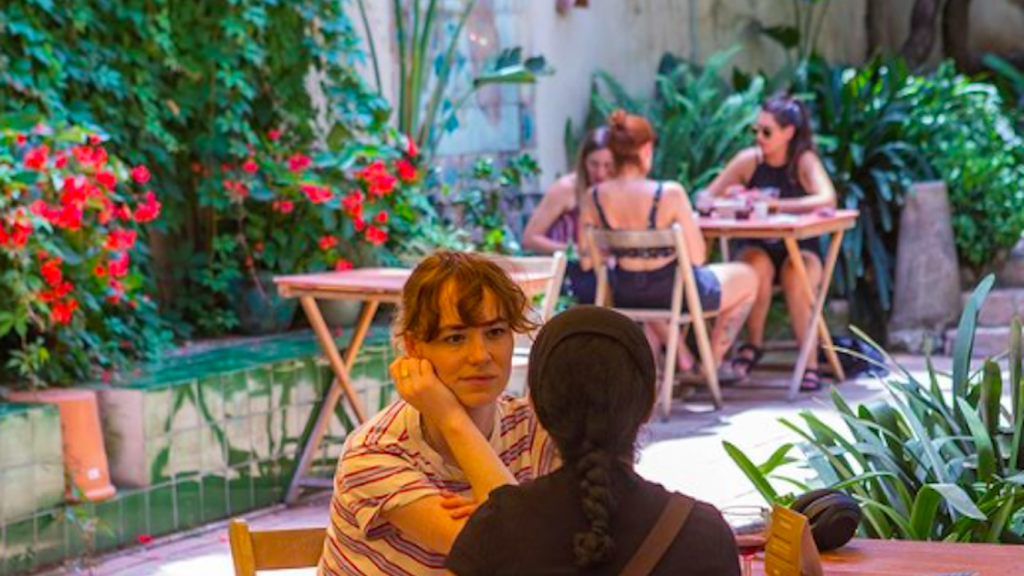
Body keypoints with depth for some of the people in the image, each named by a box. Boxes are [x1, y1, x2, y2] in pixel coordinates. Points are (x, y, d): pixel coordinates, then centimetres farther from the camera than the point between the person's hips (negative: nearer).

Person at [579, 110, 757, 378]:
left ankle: (684, 360, 43)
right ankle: (712, 363, 31)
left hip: (626, 297, 5)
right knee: (747, 277, 26)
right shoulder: (669, 193, -25)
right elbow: (697, 257, -20)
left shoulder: (594, 197, -13)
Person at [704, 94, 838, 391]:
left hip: (798, 252, -1)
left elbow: (827, 199, -27)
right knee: (758, 265, -33)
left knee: (794, 276, -33)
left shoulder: (804, 161, -8)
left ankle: (811, 362, -22)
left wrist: (774, 204, -32)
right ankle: (753, 344, -12)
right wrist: (730, 197, -24)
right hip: (755, 249, 1)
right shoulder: (749, 160, -3)